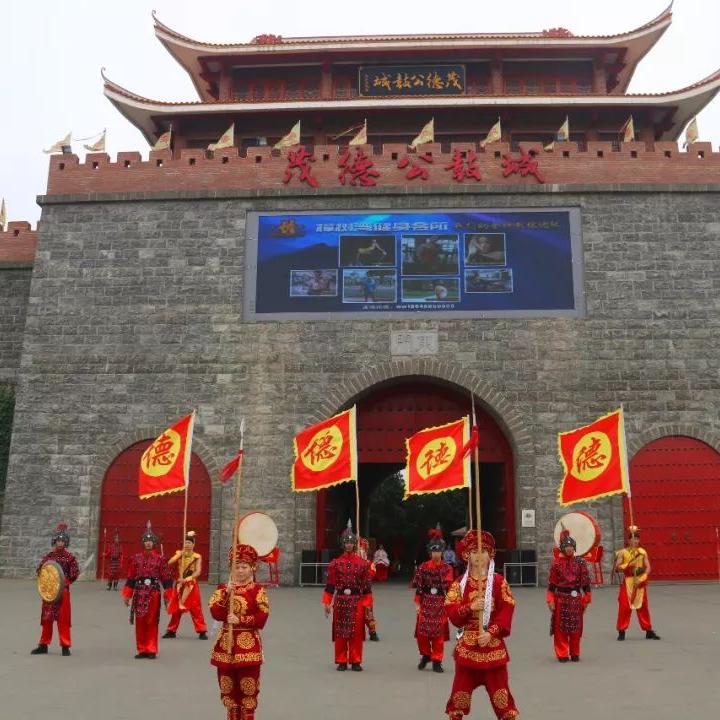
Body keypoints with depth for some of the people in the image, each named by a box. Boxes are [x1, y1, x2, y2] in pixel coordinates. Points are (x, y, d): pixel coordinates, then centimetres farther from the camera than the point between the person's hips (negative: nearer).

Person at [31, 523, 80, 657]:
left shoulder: (69, 557, -5)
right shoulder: (48, 556, 4)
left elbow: (75, 574, -5)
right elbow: (39, 571, 9)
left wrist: (64, 583, -14)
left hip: (63, 591, -3)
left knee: (63, 618, -1)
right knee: (46, 618, 11)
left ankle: (65, 646, 6)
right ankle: (43, 645, 23)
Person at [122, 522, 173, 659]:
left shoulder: (160, 559, 0)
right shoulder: (136, 558, 6)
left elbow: (166, 578, 1)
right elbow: (131, 578, 9)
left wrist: (167, 595, -2)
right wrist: (127, 595, 6)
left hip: (154, 592, -2)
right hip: (139, 592, 2)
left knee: (152, 622, 1)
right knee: (140, 622, 5)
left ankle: (151, 650, 10)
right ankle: (142, 649, 16)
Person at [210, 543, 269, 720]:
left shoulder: (258, 590, -3)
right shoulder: (222, 589, 5)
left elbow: (262, 618, -10)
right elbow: (216, 614, -10)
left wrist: (240, 620, -18)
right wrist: (227, 595, -20)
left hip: (249, 645, -3)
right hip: (226, 644, 3)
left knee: (248, 689, 1)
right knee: (228, 688, 12)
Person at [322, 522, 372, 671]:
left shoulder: (362, 563, 3)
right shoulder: (335, 563, 2)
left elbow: (366, 586, 4)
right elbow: (330, 585, 3)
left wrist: (367, 604, 1)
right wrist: (327, 603, 0)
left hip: (357, 601, 0)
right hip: (340, 601, 0)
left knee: (357, 632, 3)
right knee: (340, 632, 4)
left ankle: (356, 661, 14)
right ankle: (341, 661, 15)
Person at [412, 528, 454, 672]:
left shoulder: (447, 568, 1)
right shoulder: (423, 567, 2)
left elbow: (449, 587, 1)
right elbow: (418, 586, 2)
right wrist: (418, 604, -1)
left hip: (440, 603, 0)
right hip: (426, 603, 0)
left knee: (439, 633, 1)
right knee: (422, 631, -3)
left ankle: (437, 661, 14)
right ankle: (425, 655, 22)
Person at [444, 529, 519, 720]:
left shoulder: (499, 581, -2)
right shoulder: (460, 583, 1)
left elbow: (507, 611, -7)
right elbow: (451, 612, -6)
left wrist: (492, 632, -17)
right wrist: (470, 607, -23)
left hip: (493, 642, -1)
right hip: (467, 643, 1)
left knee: (498, 685, 3)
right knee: (462, 685, 7)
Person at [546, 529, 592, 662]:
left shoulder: (580, 562, 0)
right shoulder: (556, 563, -2)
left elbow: (586, 582, 4)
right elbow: (552, 583, -2)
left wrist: (586, 599, 3)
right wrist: (551, 600, -6)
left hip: (576, 598, 1)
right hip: (561, 598, -1)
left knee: (576, 627, 8)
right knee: (560, 627, 2)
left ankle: (575, 653, 22)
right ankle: (562, 654, 12)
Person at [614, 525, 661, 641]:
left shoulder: (642, 552, 4)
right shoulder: (623, 552, -2)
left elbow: (648, 567, -2)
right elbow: (617, 568, -7)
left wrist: (642, 578, -16)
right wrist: (628, 565, -23)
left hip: (640, 583, 2)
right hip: (627, 582, -2)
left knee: (643, 607, 9)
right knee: (624, 606, -3)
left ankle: (649, 631, 20)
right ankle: (621, 631, 7)